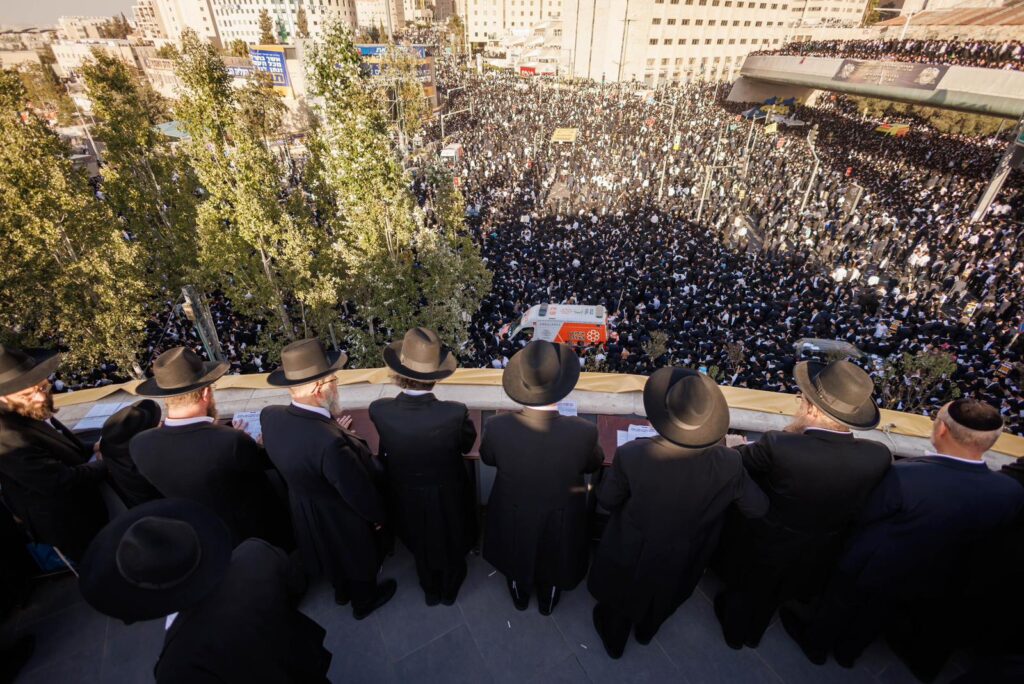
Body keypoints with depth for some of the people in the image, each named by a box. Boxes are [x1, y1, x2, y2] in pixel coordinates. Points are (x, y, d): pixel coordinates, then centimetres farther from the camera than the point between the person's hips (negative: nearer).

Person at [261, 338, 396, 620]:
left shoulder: (270, 416, -21)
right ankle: (364, 601, 55)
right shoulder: (330, 442, -43)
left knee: (337, 554, 35)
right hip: (343, 519, -6)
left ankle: (342, 590, 63)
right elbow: (360, 492, -28)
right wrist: (378, 516, -9)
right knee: (360, 559, 26)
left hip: (305, 510, 7)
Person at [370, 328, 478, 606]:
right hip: (447, 495, -1)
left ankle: (431, 591, 58)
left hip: (407, 497, 2)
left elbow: (385, 451, -8)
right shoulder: (455, 413, -35)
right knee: (451, 546, 30)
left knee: (421, 548, 32)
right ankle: (449, 590, 56)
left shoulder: (379, 411, -29)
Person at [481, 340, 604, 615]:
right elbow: (593, 464, -12)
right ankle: (547, 604, 63)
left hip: (514, 515, 1)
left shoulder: (497, 427, -35)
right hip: (561, 518, 0)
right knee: (554, 561, 33)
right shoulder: (584, 432, -36)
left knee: (516, 559, 33)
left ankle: (520, 599, 64)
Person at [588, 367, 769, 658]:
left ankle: (613, 639, 61)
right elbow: (758, 509, -11)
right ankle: (646, 630, 66)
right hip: (683, 560, 2)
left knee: (620, 596, 32)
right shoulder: (728, 463, -31)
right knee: (664, 599, 36)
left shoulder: (631, 455, -37)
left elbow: (607, 500, -19)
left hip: (631, 555, -2)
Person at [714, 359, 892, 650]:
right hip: (816, 557, 4)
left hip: (762, 548, -3)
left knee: (744, 589, 31)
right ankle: (753, 634, 63)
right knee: (771, 595, 35)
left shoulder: (777, 447, -41)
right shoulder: (879, 456, -28)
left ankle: (734, 631, 60)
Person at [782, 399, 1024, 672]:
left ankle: (815, 644, 52)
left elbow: (864, 517, -22)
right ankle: (847, 651, 57)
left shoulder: (904, 475, -40)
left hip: (870, 570, -4)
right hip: (933, 583, 4)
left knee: (837, 609, 27)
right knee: (872, 618, 33)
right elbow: (980, 539, -5)